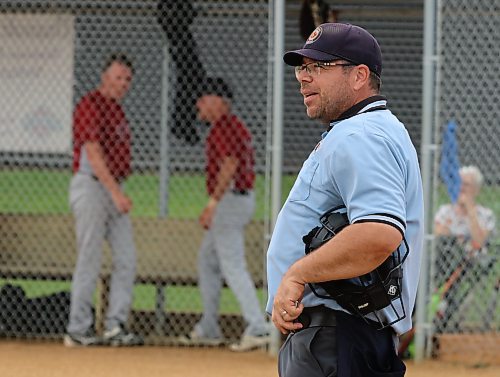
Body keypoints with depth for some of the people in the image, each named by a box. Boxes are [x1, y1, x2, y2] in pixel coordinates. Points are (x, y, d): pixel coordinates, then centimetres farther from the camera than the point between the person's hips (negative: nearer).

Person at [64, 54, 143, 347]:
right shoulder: (91, 105, -11)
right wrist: (116, 192, -25)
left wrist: (119, 192, 13)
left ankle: (116, 326, 3)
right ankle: (78, 331, -1)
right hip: (91, 187, -9)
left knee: (127, 258, 3)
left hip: (114, 189, 9)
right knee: (90, 260, -6)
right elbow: (93, 153, -20)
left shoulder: (116, 109, 17)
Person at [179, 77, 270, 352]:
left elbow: (230, 165, -24)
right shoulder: (236, 126, 18)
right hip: (244, 197, 11)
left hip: (229, 198, -11)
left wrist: (213, 201, -27)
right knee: (207, 260, 18)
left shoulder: (223, 127, -13)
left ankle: (257, 328, -19)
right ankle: (208, 330, 22)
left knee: (233, 266, -13)